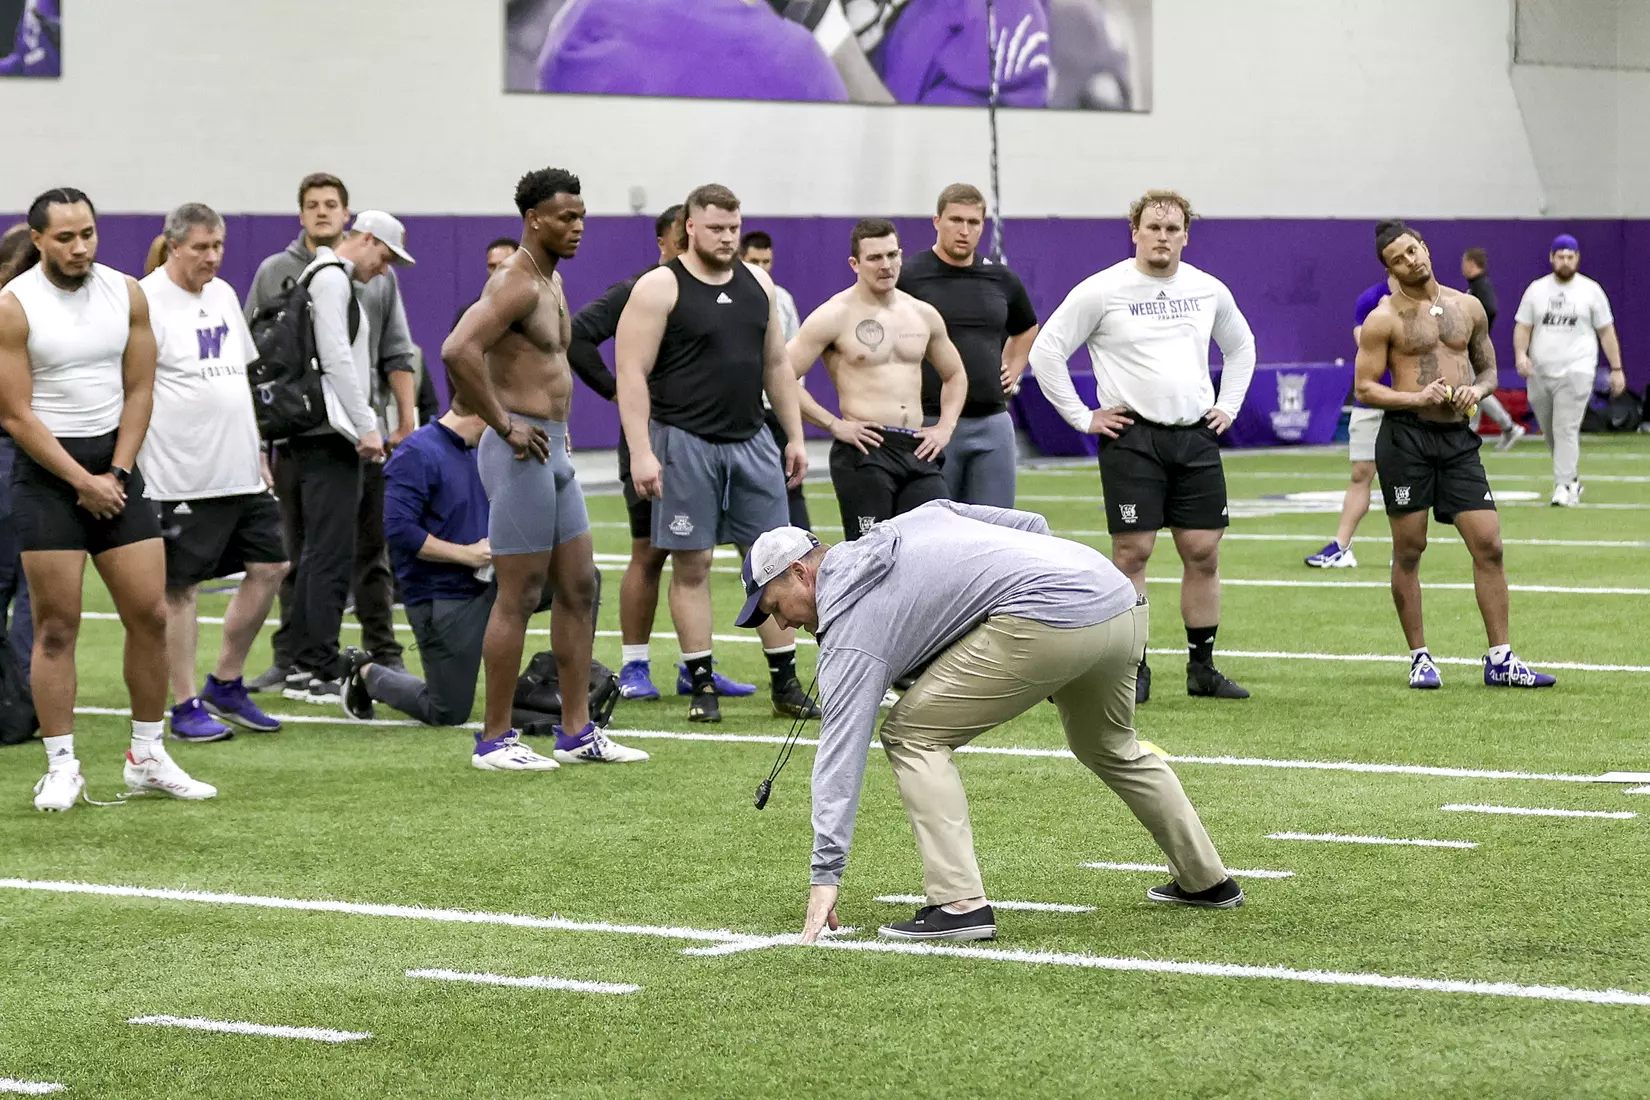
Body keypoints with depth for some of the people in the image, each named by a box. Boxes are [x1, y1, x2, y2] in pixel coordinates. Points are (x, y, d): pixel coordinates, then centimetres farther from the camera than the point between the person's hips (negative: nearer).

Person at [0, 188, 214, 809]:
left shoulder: (127, 294, 4)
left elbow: (138, 391, 6)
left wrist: (116, 473, -4)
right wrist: (82, 481, -12)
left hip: (113, 463, 4)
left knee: (150, 613, 2)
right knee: (57, 626, -3)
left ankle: (148, 758, 13)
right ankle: (62, 769, 2)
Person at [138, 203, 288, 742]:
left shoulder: (224, 294, 14)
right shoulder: (147, 301, -11)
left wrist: (257, 452, 20)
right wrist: (132, 468, -16)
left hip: (242, 472, 8)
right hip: (183, 476, -8)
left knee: (269, 567, 8)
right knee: (181, 587, -1)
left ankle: (226, 685, 20)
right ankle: (186, 707, 6)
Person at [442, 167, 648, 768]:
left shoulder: (552, 283, 16)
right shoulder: (516, 284, -16)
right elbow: (458, 352, -30)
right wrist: (504, 426, -22)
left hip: (554, 452, 10)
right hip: (521, 451, -10)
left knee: (579, 589, 11)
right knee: (519, 597, -5)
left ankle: (577, 731, 17)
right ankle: (494, 739, 1)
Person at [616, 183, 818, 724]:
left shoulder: (757, 283, 11)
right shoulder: (659, 289, -7)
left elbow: (776, 365, 18)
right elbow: (632, 374, -12)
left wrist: (795, 436, 14)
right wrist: (641, 452, -19)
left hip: (751, 441, 5)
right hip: (685, 441, -5)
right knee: (691, 563, -1)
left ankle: (785, 683, 8)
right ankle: (702, 686, 6)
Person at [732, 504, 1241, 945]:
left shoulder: (850, 624, 2)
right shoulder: (913, 519, 25)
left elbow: (840, 751, -4)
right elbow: (1031, 525, 25)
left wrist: (825, 876, -6)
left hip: (1048, 613, -9)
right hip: (1122, 599, 9)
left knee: (912, 735, 0)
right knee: (1109, 747, 34)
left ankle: (960, 904, -9)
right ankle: (1205, 880, 43)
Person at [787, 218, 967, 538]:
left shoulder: (923, 315, 14)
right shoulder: (834, 317, -3)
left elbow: (955, 375, 29)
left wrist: (945, 427, 13)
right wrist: (834, 424, -13)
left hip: (918, 451, 5)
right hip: (865, 450, -5)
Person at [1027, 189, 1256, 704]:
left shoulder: (1208, 290, 9)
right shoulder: (1102, 291, -5)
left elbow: (1241, 346, 27)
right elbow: (1046, 351, -4)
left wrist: (1228, 407, 15)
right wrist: (1082, 417, -6)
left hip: (1197, 436, 4)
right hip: (1131, 437, -4)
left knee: (1203, 552, 3)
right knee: (1132, 552, -5)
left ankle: (1202, 667, 13)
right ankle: (1133, 671, 1)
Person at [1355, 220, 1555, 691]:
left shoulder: (1469, 307, 11)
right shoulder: (1385, 318, -2)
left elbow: (1488, 370, 20)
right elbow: (1364, 388, -3)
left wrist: (1477, 390, -3)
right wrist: (1418, 398, -16)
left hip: (1458, 438, 3)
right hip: (1405, 437, -3)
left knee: (1489, 545, -3)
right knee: (1408, 551, 2)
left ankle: (1500, 660, 2)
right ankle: (1419, 658, 12)